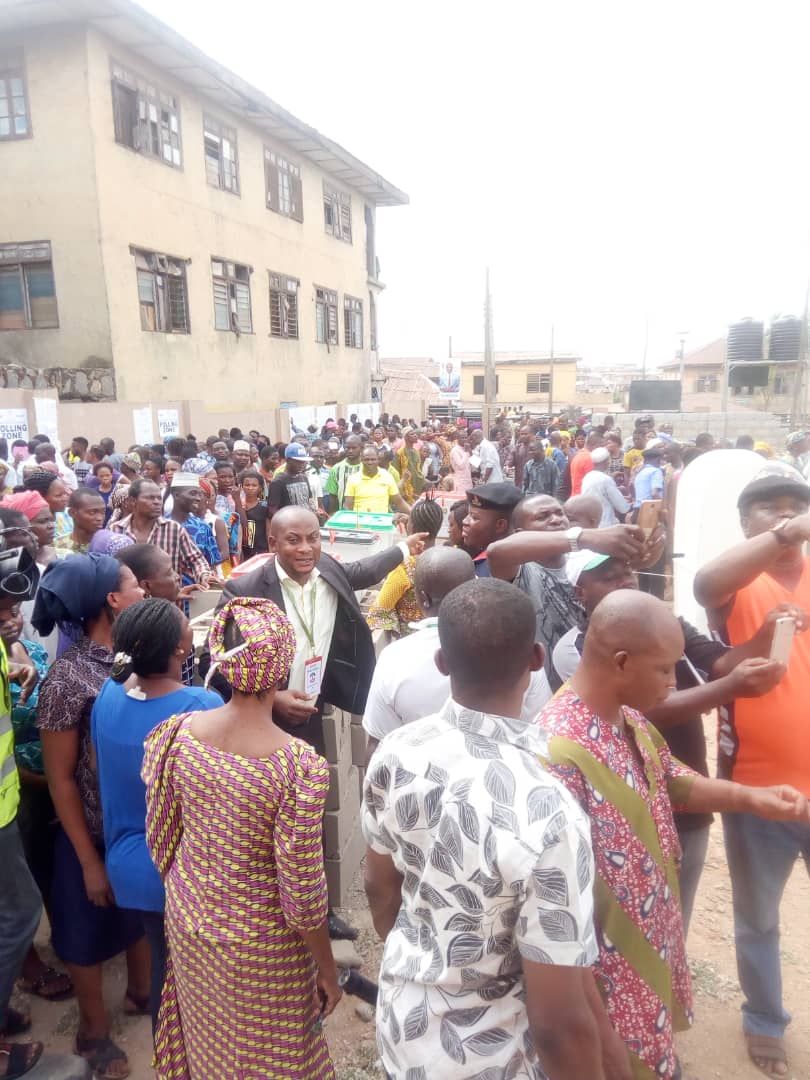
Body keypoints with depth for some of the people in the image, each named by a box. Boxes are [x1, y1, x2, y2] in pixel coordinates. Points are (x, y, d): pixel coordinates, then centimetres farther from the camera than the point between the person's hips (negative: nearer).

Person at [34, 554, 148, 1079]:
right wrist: (90, 861, -12)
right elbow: (61, 779, -17)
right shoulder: (68, 677, -25)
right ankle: (94, 1031, 45)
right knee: (92, 934, 19)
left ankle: (142, 991, 54)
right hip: (99, 835, -5)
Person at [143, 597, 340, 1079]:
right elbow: (302, 891, -22)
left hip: (188, 919, 5)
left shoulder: (177, 731, -18)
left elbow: (161, 837, -4)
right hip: (260, 946, -4)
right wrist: (328, 971, -4)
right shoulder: (300, 767, -32)